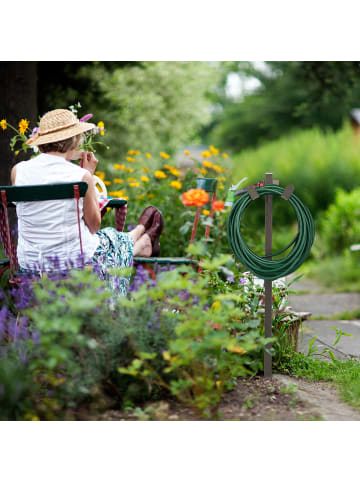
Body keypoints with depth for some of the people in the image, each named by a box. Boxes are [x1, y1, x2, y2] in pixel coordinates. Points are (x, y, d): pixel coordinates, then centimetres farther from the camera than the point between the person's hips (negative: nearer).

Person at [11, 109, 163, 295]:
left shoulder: (18, 171, -8)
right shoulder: (81, 175, -17)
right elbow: (94, 226, -3)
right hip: (76, 263, -5)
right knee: (113, 240, 30)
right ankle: (144, 242, 65)